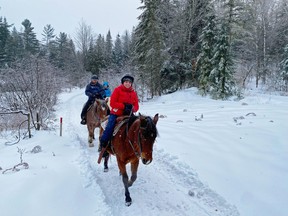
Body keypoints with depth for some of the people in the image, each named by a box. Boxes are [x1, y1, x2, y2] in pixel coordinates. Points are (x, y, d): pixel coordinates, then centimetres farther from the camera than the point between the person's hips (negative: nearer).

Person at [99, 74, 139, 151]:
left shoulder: (134, 93, 8)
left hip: (127, 115, 3)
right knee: (109, 128, -17)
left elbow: (136, 106, 8)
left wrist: (132, 108, -16)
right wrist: (124, 106, -18)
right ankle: (103, 144, 2)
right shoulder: (118, 90, -2)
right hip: (116, 114, -3)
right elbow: (112, 103, -9)